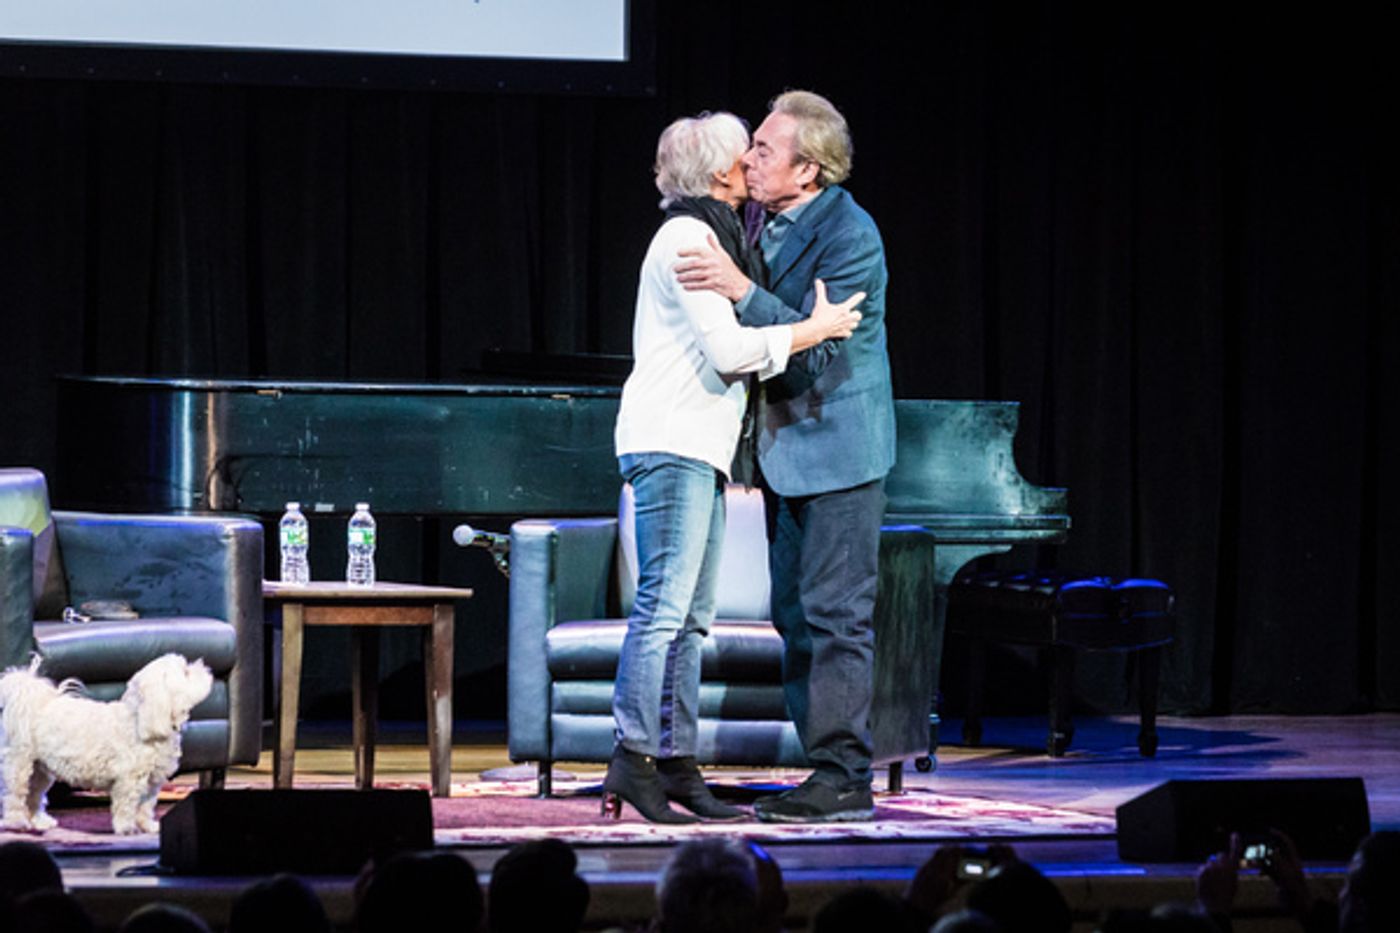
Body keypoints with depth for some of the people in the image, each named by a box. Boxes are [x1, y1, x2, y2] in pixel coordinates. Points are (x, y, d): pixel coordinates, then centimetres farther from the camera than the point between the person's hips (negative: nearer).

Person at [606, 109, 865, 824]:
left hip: (699, 447, 10)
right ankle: (633, 760, -16)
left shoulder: (707, 236, 21)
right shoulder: (687, 238, -9)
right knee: (664, 606, -14)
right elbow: (729, 349, -16)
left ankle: (677, 767, 7)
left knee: (688, 617, 7)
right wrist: (816, 329, -9)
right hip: (672, 442, -10)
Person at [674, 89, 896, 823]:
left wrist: (740, 291, -30)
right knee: (795, 614, 11)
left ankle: (844, 777, -5)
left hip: (836, 449, -9)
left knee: (835, 612, -8)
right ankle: (826, 765, 16)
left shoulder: (849, 237, -17)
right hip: (785, 447, 9)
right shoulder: (767, 223, 8)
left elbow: (815, 344, -24)